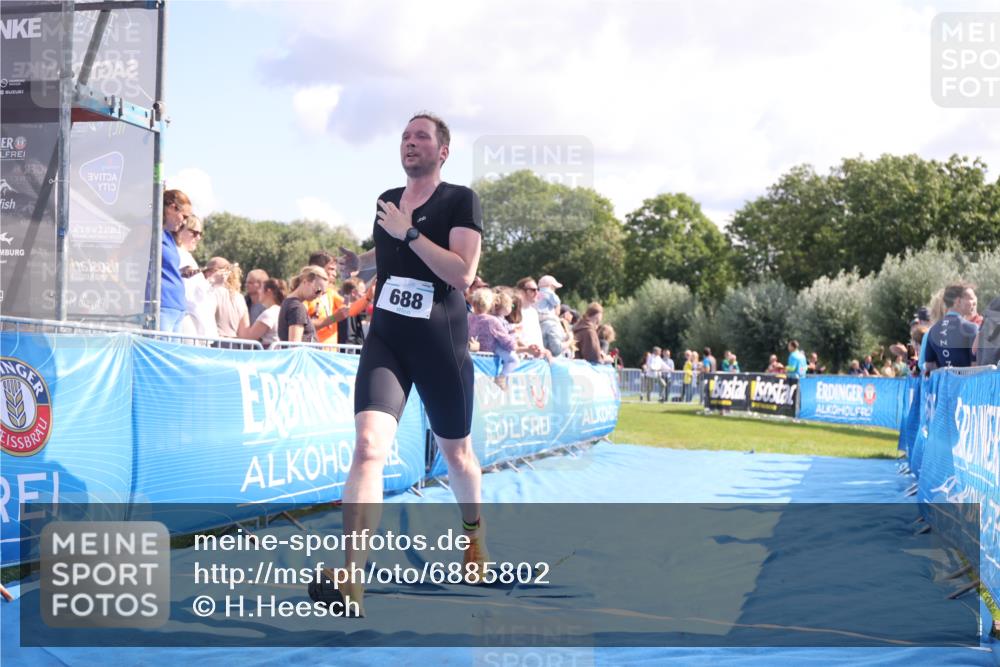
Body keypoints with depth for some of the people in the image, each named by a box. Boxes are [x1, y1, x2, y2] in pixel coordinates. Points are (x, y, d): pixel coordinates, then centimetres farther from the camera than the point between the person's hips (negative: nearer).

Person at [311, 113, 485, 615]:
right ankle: (351, 581, -25)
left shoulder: (461, 201, -7)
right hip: (385, 341, 3)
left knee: (455, 451, 16)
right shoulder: (387, 201, 9)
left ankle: (473, 530, 48)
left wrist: (408, 233, -20)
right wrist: (359, 262, 10)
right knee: (369, 445, -19)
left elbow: (462, 275, -19)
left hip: (442, 345, -3)